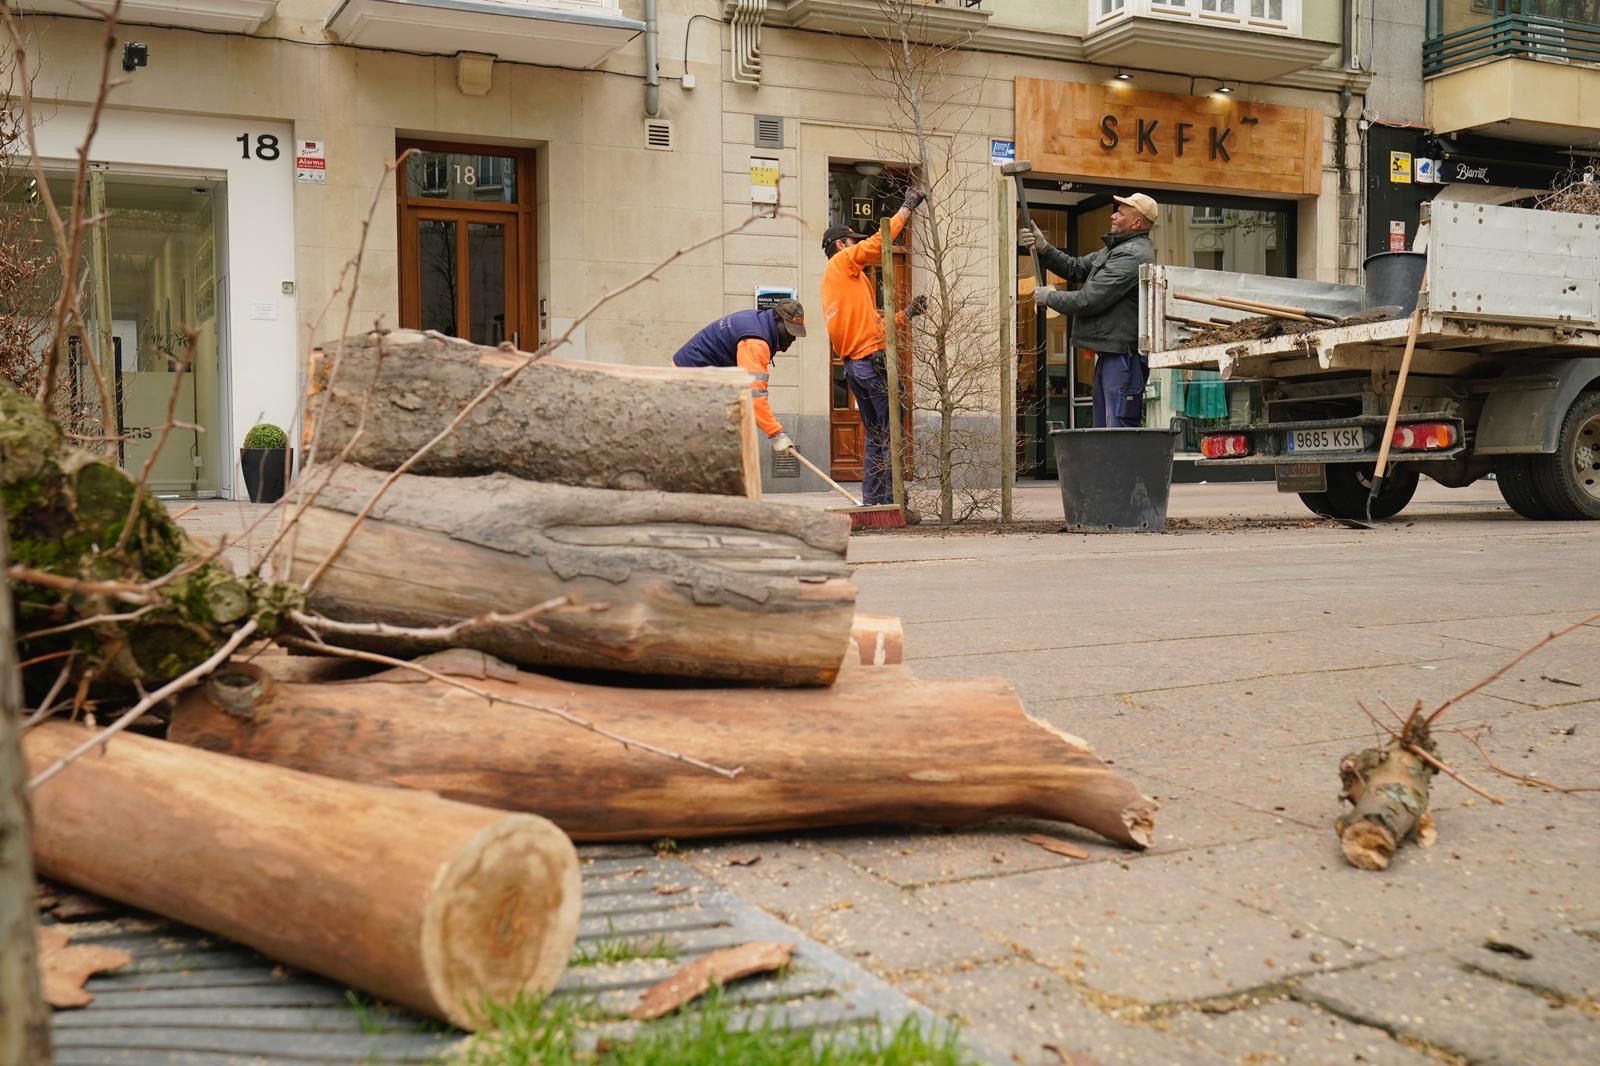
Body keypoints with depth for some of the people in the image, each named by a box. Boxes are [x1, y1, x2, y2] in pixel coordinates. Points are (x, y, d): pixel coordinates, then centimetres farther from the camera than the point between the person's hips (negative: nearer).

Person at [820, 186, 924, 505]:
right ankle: (892, 503, -11)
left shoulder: (832, 280, 26)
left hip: (853, 365, 10)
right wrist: (907, 207, 2)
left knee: (876, 436, 13)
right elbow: (879, 241, -8)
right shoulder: (842, 262, 2)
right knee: (891, 433, -9)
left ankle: (872, 503, 12)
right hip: (872, 359, -10)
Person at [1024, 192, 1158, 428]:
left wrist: (1050, 297, -4)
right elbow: (1076, 268, 19)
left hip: (1123, 356, -11)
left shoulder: (1132, 256, -16)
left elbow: (1089, 300, -19)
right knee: (1103, 429, 14)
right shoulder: (1116, 249, 18)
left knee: (1120, 429, -12)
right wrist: (1043, 248, 6)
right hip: (1109, 354, 11)